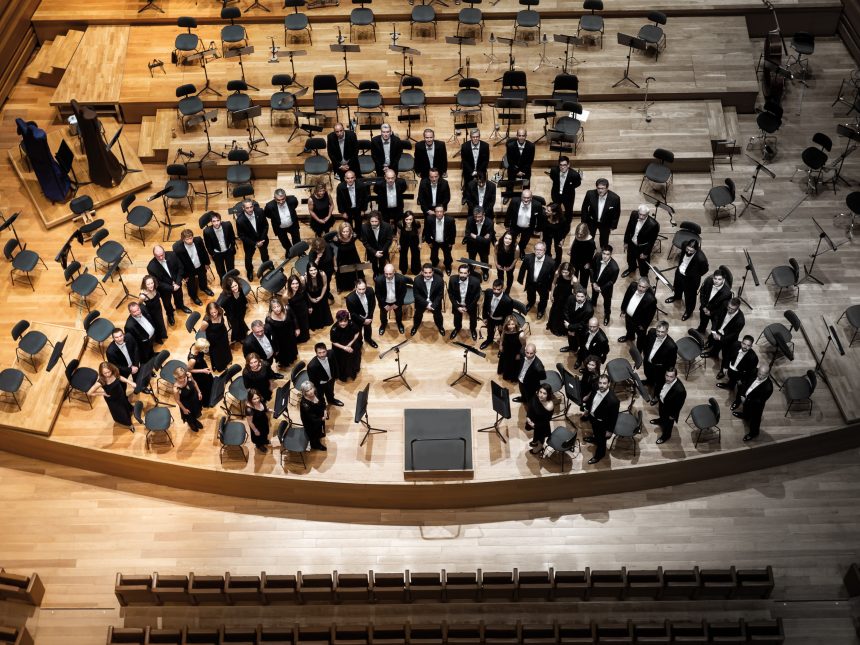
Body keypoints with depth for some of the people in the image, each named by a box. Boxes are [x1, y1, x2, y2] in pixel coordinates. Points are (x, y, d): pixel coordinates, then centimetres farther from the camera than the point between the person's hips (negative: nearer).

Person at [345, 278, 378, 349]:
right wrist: (363, 320, -21)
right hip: (358, 318, -4)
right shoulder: (350, 298, -39)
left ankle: (368, 339, 63)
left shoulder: (370, 290, -28)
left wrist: (370, 317, -12)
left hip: (368, 316, 4)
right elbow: (353, 314, -24)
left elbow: (373, 304, -9)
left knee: (368, 328, 32)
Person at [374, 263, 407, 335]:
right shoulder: (379, 280, -32)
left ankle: (399, 323, 60)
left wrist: (397, 304, -10)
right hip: (384, 302, 0)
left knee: (399, 314, 25)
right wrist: (385, 305, -12)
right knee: (383, 315, 24)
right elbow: (378, 294, -15)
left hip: (396, 301, 0)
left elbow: (403, 292, -14)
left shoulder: (401, 279, -32)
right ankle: (383, 324, 59)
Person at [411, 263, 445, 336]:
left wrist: (433, 305, -21)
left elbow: (440, 294, -14)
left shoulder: (439, 280, -26)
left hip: (435, 302, 0)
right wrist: (426, 304, -21)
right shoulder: (417, 280, -27)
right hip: (421, 301, 0)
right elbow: (416, 294, -15)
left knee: (438, 315, 17)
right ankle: (415, 326, 51)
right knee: (418, 314, 18)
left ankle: (440, 327, 51)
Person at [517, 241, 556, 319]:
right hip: (530, 282, 2)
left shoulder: (550, 262, -33)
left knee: (543, 298, 24)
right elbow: (522, 269, -9)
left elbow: (552, 276, -16)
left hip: (543, 284, -2)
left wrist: (549, 287, -6)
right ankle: (530, 303, 67)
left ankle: (541, 310, 57)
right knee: (530, 296, 31)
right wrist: (520, 280, 2)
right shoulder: (528, 258, -28)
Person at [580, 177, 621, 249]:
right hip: (591, 221, 1)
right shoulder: (590, 194, -26)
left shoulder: (615, 198, -27)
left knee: (604, 241, 18)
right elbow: (584, 208, -8)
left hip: (605, 224, -1)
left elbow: (617, 213, -10)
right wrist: (584, 222, -3)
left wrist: (613, 226, -4)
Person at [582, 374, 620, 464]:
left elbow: (613, 417, -25)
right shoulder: (597, 389, -23)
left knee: (601, 438, 22)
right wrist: (588, 410, 14)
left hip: (601, 422, -6)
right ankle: (595, 438, 70)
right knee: (595, 430, 37)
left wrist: (610, 430, -14)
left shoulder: (613, 400, -41)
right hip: (592, 415, 6)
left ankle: (600, 454, 49)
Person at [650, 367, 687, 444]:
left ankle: (666, 435, 55)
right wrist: (656, 397, 9)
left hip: (670, 410, -6)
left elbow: (679, 405, -27)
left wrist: (673, 416, -15)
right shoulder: (665, 379, -26)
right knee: (661, 414, 39)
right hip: (662, 402, 6)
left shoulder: (680, 390, -44)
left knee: (667, 423, 25)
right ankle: (661, 420, 72)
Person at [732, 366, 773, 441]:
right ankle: (745, 415, 71)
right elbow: (745, 381, -7)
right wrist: (742, 395, -14)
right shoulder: (755, 372, -23)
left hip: (755, 405, -5)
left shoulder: (768, 387, -39)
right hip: (745, 397, 5)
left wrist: (747, 400, -25)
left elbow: (760, 401, -28)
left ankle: (753, 433, 50)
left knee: (754, 419, 22)